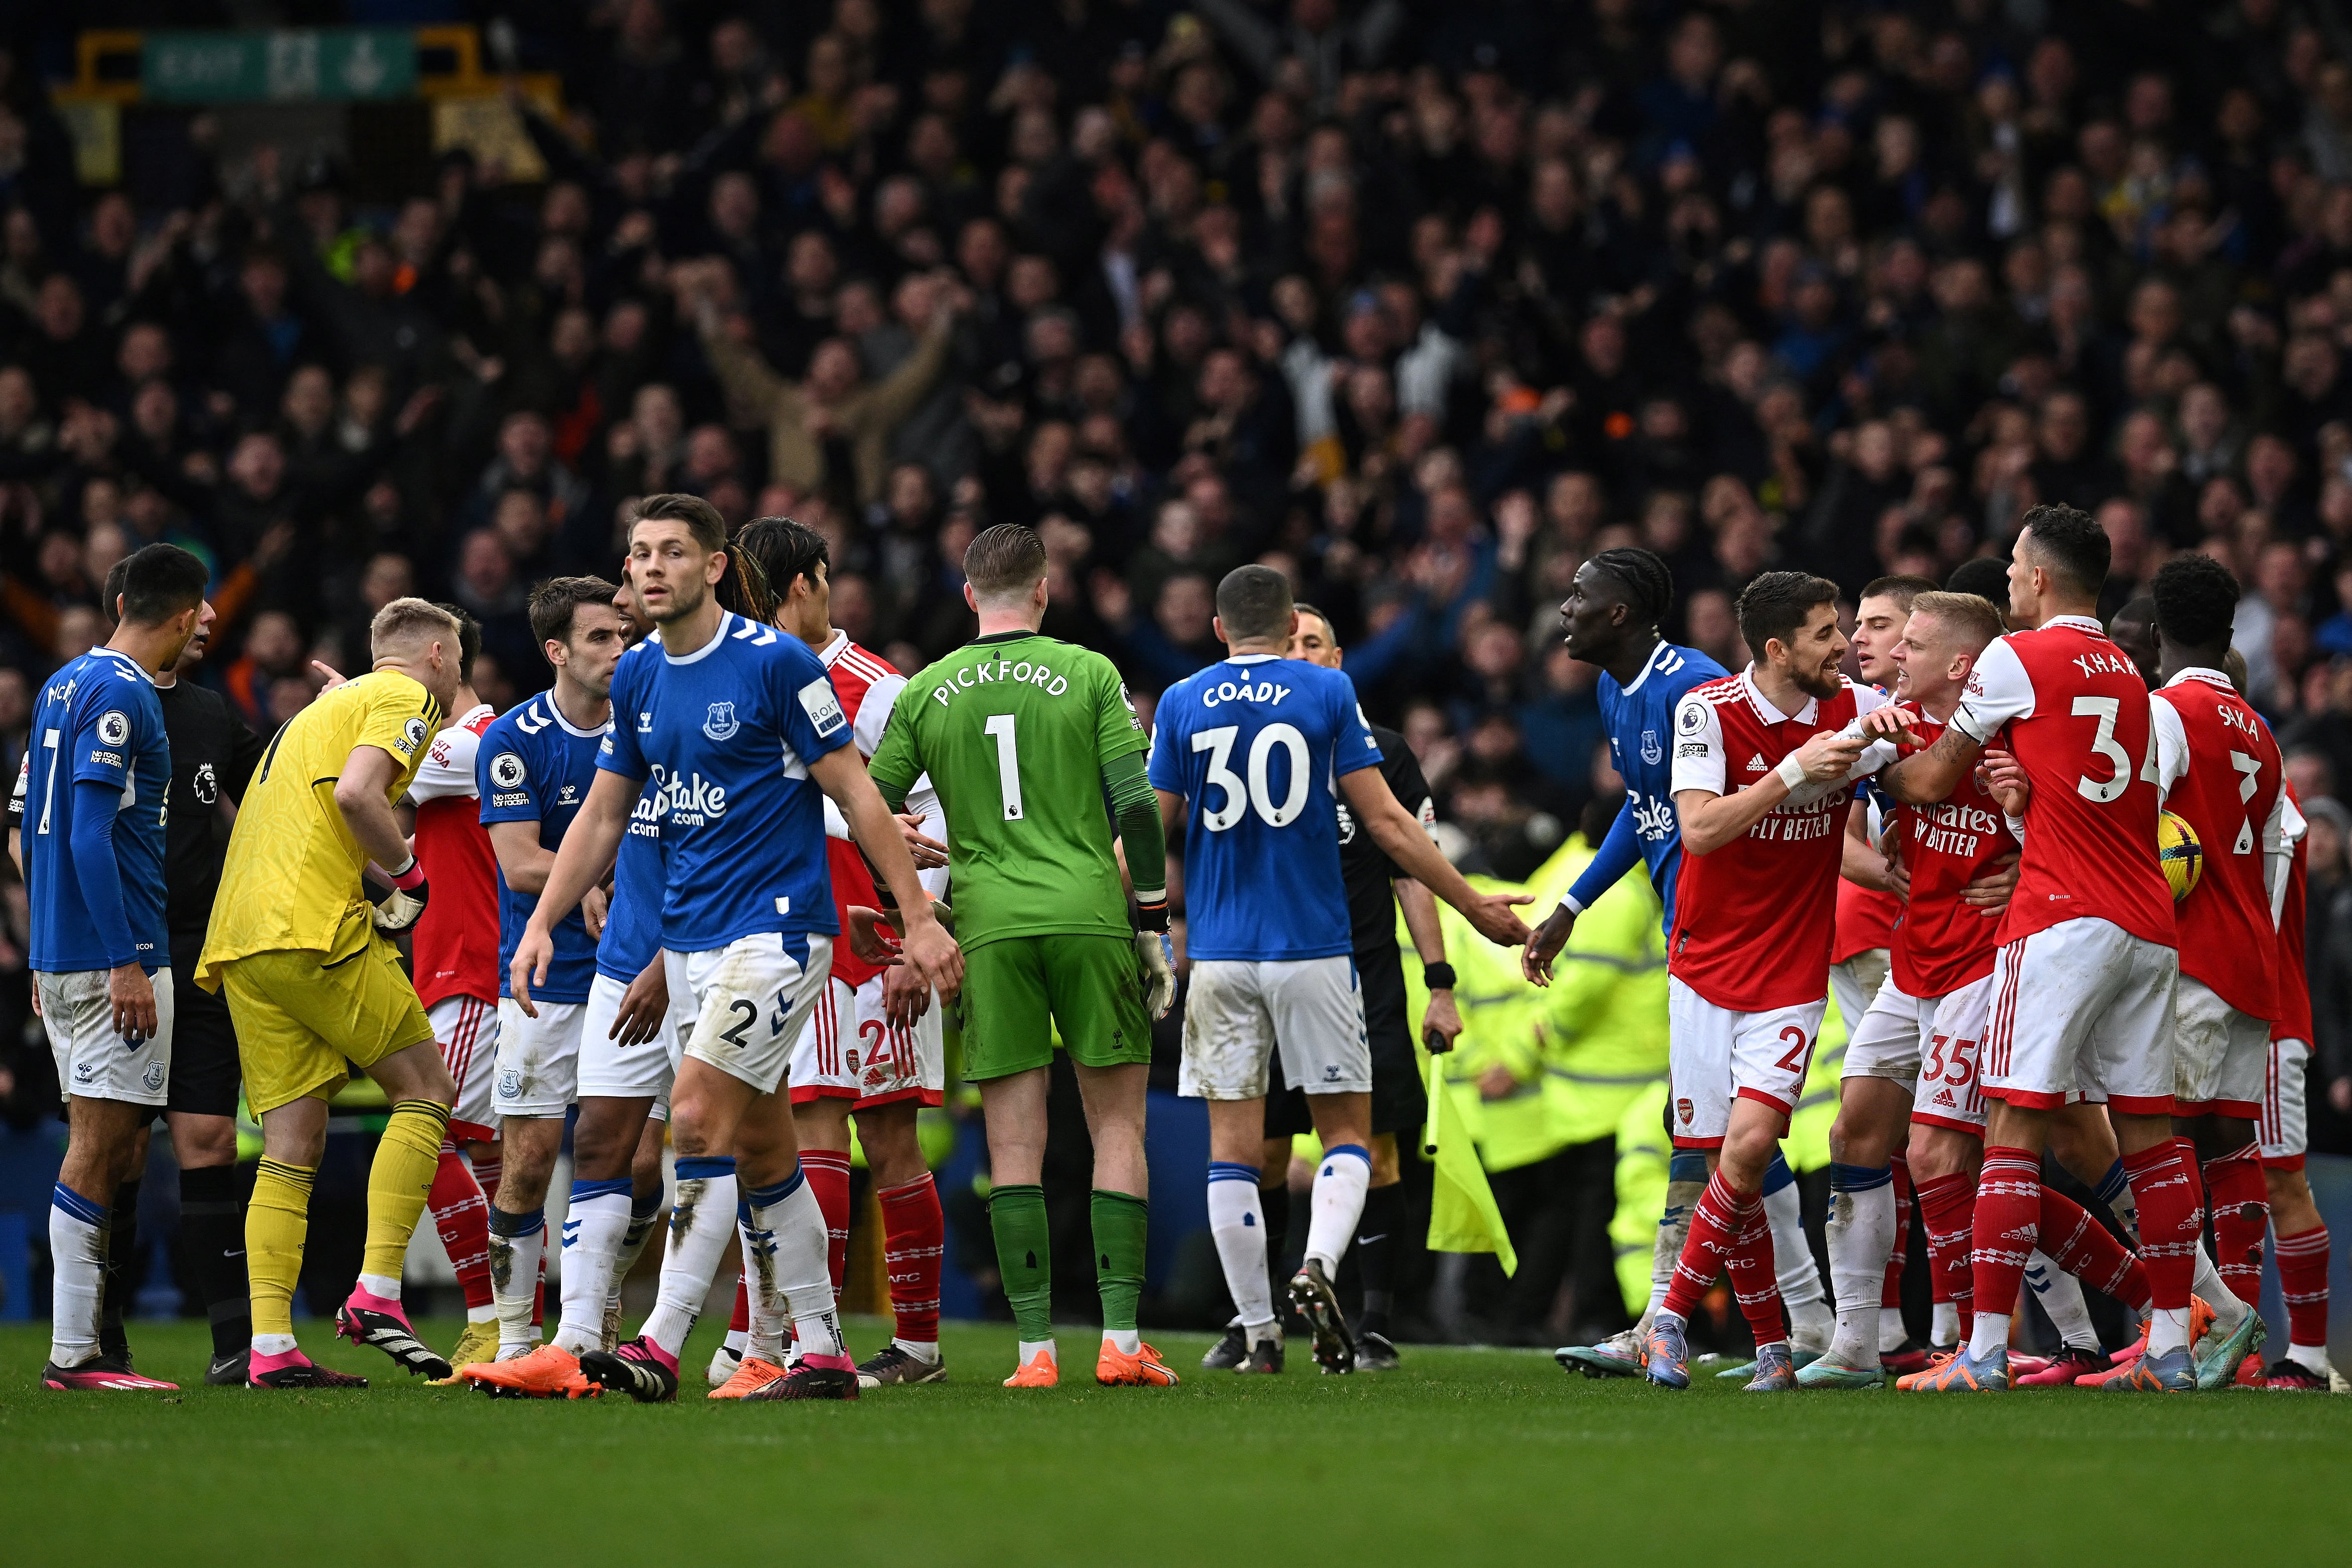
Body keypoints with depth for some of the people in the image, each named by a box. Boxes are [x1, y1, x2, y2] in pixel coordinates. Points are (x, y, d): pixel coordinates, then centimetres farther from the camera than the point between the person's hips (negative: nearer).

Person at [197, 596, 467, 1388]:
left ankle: (270, 1345, -5)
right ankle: (376, 1295, -8)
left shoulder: (328, 706, 29)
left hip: (240, 943, 8)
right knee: (426, 1091, 2)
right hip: (314, 928, -8)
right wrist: (407, 871, -3)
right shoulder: (406, 699, 2)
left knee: (291, 1148, 5)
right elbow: (356, 792, -16)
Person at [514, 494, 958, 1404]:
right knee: (759, 1149, 10)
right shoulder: (638, 682, 9)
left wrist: (920, 918, -10)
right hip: (692, 941, 7)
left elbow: (856, 793, -9)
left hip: (776, 929, -7)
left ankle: (663, 1345, -17)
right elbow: (602, 817, 18)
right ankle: (822, 1354, 17)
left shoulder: (775, 662, -12)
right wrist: (541, 925, 10)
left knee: (699, 1116, -16)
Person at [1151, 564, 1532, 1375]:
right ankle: (1318, 1264, -19)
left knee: (1232, 1142, 5)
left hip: (1219, 953, 1)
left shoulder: (1183, 703, 5)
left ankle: (1258, 1331, 1)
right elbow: (1385, 822, -2)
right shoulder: (1328, 694, 0)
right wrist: (1472, 904, 6)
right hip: (1313, 949, -1)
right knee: (1345, 1130, 8)